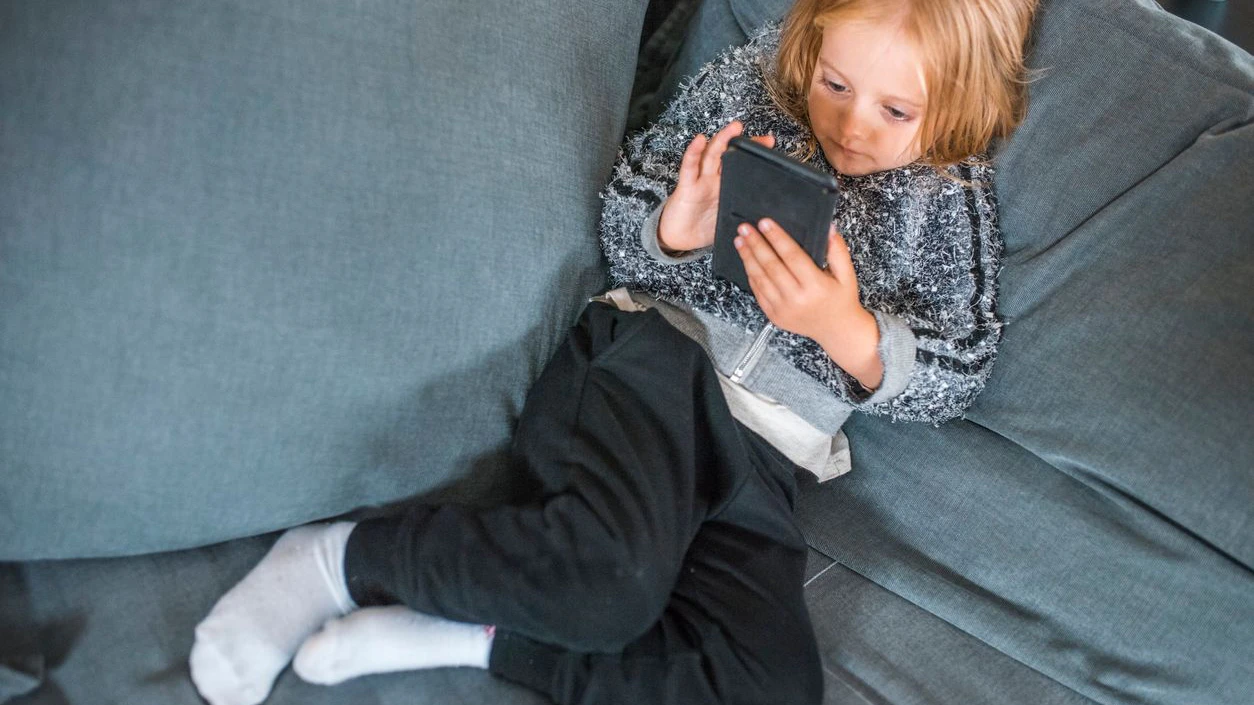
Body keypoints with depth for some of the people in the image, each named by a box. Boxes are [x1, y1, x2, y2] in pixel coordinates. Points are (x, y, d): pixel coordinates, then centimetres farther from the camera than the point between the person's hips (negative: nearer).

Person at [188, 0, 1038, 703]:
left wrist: (845, 327, -19)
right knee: (609, 571, -35)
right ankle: (341, 557, -12)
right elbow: (623, 215, 8)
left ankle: (475, 636, -16)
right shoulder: (745, 81, 4)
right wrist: (670, 230, -16)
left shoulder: (953, 201, 6)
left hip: (762, 464, 3)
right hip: (664, 357, -2)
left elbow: (955, 378, 1)